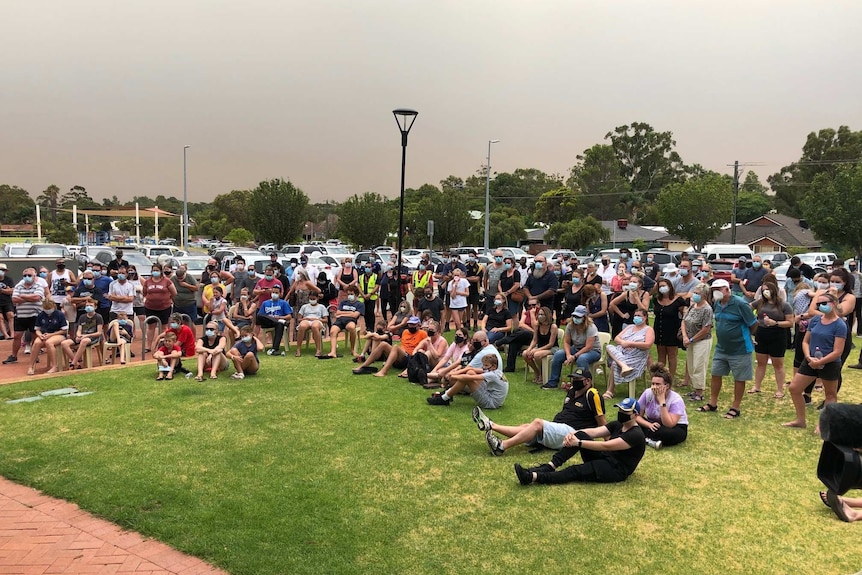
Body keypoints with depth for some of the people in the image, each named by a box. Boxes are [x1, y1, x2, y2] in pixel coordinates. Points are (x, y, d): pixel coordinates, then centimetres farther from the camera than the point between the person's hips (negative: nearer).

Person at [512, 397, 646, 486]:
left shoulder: (636, 435, -15)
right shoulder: (617, 425, 11)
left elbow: (605, 446, -24)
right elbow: (594, 431, -3)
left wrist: (578, 443, -25)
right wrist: (573, 435, -21)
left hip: (617, 470, -8)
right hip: (604, 459, 8)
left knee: (575, 471, -29)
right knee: (580, 435, -16)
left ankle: (534, 477, -39)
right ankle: (550, 466, -25)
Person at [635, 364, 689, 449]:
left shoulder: (676, 400, -23)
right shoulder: (647, 393, -12)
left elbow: (669, 425, -34)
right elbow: (637, 415, -9)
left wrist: (662, 401, -34)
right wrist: (649, 425, -29)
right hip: (652, 423, 4)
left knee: (673, 434, -39)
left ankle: (645, 438, -22)